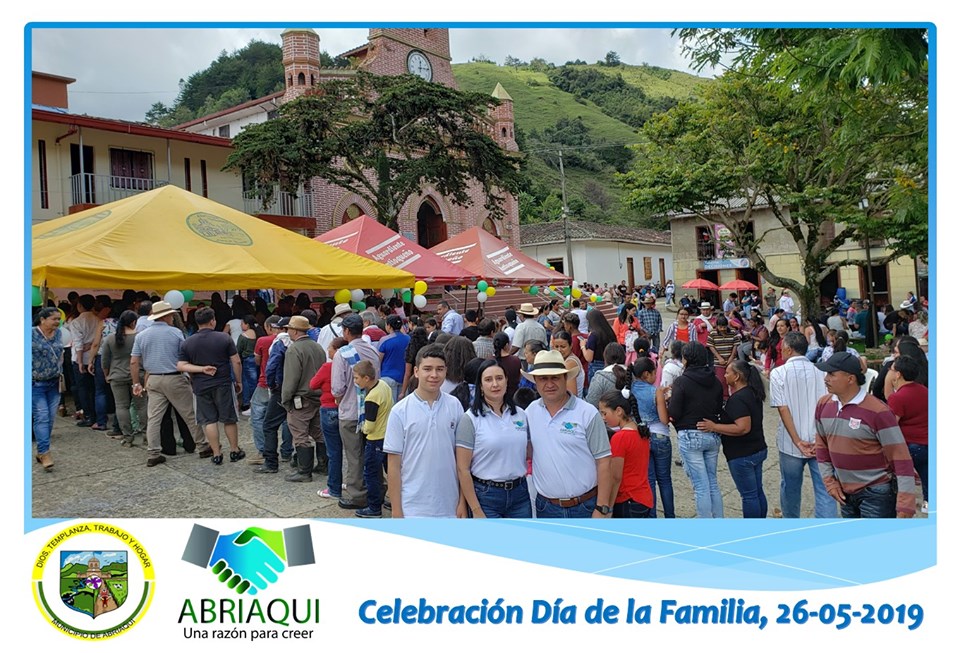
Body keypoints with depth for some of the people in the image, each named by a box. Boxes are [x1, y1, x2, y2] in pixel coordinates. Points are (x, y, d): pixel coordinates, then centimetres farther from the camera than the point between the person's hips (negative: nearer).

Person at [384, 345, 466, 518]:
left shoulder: (455, 406, 0)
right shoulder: (400, 411, -6)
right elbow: (394, 465, -4)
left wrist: (463, 501, 2)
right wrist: (396, 511, -6)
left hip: (449, 508, 2)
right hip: (413, 509, -2)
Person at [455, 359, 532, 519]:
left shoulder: (521, 415, 5)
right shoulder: (470, 419, -7)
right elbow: (463, 469, -9)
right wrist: (476, 511, -11)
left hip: (520, 493, 4)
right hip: (485, 495, -4)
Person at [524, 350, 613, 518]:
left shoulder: (588, 413, -9)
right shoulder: (531, 411, 2)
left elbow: (603, 461, -9)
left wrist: (602, 509, -11)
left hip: (585, 506, -3)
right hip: (546, 506, 4)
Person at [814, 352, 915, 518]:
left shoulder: (877, 411, -19)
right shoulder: (823, 405, 0)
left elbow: (901, 458, -17)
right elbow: (822, 446, 13)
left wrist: (905, 506, -19)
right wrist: (830, 482, 6)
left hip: (876, 494, -6)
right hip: (845, 493, 6)